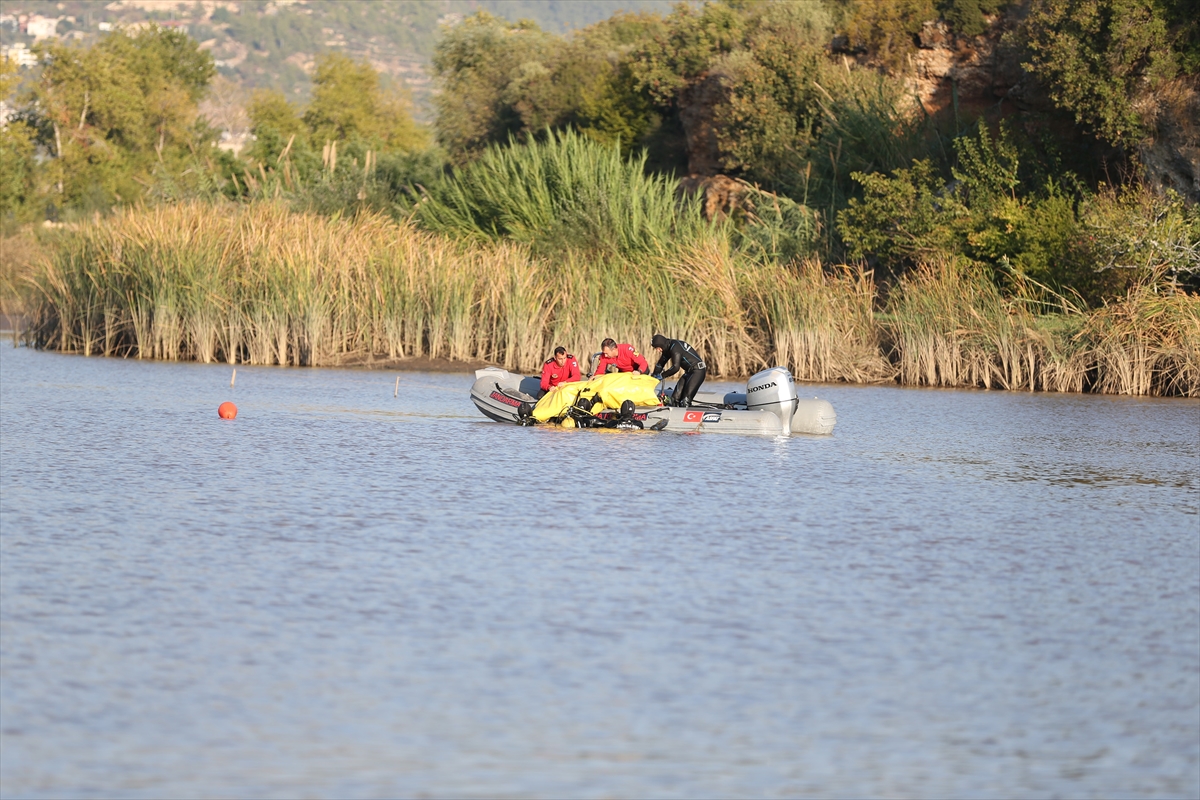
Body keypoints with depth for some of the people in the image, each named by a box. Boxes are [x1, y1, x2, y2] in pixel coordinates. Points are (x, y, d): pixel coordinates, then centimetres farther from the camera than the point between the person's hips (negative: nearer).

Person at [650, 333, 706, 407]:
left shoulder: (675, 347, -21)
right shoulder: (667, 348, 9)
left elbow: (676, 367, -27)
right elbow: (660, 364, 18)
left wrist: (662, 376, -17)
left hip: (697, 370, -10)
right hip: (689, 371, 10)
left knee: (686, 398, -18)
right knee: (676, 397, 3)